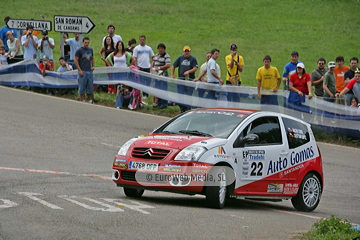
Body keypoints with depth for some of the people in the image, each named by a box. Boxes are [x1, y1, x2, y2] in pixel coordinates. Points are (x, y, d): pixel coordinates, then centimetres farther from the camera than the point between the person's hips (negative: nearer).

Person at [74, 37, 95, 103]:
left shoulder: (90, 50, 12)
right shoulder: (79, 50, -6)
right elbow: (75, 60, -8)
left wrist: (93, 66, 7)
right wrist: (80, 70, -13)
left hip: (90, 71, 6)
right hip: (83, 72, -6)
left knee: (90, 87, 9)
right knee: (82, 88, -2)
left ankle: (90, 100, 15)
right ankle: (83, 101, 1)